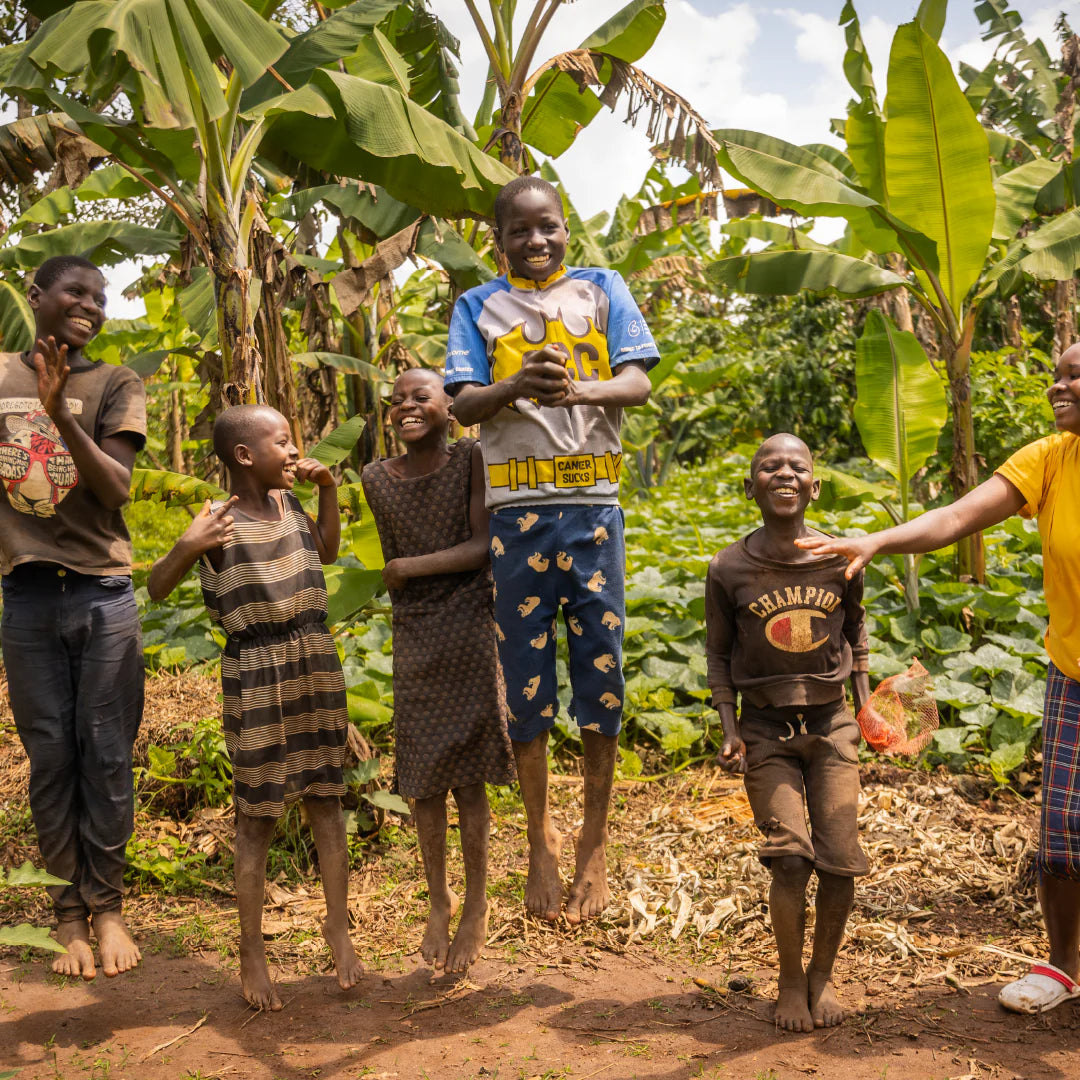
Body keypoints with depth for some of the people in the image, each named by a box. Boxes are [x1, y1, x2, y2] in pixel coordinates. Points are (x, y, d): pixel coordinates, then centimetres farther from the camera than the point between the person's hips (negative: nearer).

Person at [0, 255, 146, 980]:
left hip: (103, 592, -1)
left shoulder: (116, 385, 2)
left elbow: (117, 489, -10)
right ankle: (69, 911, 16)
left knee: (106, 756, 3)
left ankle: (108, 906, 15)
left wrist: (60, 413, -21)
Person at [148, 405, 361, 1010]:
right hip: (256, 673, -5)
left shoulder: (288, 501, 7)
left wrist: (328, 489, 12)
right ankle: (252, 951, 16)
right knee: (258, 815, 3)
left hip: (318, 664, 6)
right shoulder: (219, 521, -10)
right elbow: (156, 590, -10)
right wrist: (186, 548, -29)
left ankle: (338, 926, 26)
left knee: (327, 799, 12)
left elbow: (328, 551, 24)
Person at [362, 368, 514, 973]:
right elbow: (392, 566, 9)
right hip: (415, 635, 3)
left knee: (467, 777, 2)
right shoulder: (378, 478, 4)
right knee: (424, 779, 7)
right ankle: (439, 901, 26)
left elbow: (484, 546, -10)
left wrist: (412, 568, -11)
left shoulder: (471, 459, -5)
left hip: (470, 632, -3)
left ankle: (477, 906, 19)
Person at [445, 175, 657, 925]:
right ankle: (541, 839, 19)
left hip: (593, 502, 0)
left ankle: (595, 841, 16)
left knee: (601, 669, 2)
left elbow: (638, 383, 0)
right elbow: (464, 404, 0)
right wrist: (519, 384, -20)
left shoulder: (602, 289, 12)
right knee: (526, 674, 4)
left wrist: (580, 390, -21)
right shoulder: (479, 306, 12)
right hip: (517, 504, 0)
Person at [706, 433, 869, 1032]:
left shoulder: (838, 560, -3)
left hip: (832, 723, 2)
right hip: (766, 728, -2)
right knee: (790, 860, -10)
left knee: (840, 860, -3)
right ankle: (790, 980, 14)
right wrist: (730, 730, -4)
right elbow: (718, 653, 4)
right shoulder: (729, 569, -7)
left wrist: (866, 706, 10)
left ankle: (823, 975, 22)